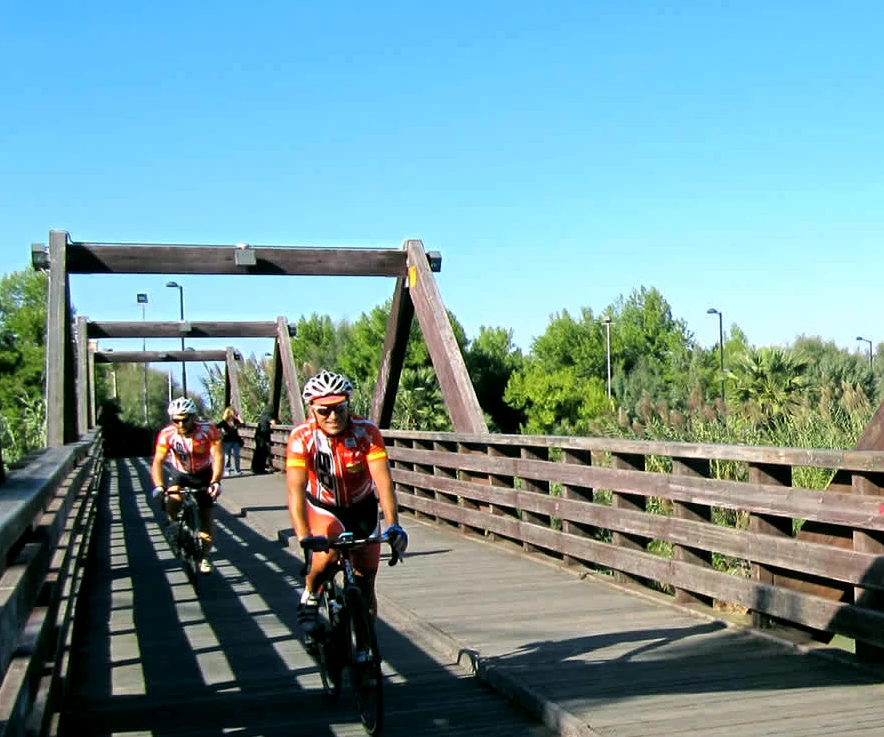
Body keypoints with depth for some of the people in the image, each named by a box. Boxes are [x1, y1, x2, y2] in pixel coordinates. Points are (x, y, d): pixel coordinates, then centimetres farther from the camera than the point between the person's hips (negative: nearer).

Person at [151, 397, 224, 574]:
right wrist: (158, 486, -46)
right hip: (180, 474, 0)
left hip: (204, 475, 0)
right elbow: (158, 461, -31)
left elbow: (218, 457, -33)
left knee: (206, 515, 0)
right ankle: (174, 526, 3)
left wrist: (215, 481, -48)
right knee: (173, 501, -28)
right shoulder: (167, 434, -26)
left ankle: (204, 556, 16)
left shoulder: (208, 430, -28)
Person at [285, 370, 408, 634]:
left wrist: (393, 525, -46)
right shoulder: (301, 438, -26)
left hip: (361, 508, 2)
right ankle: (310, 597, -5)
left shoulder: (367, 432, -24)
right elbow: (296, 489, -35)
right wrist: (303, 538, -48)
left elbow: (384, 482, -32)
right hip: (323, 508, -1)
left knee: (365, 583, 2)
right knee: (329, 548, -33)